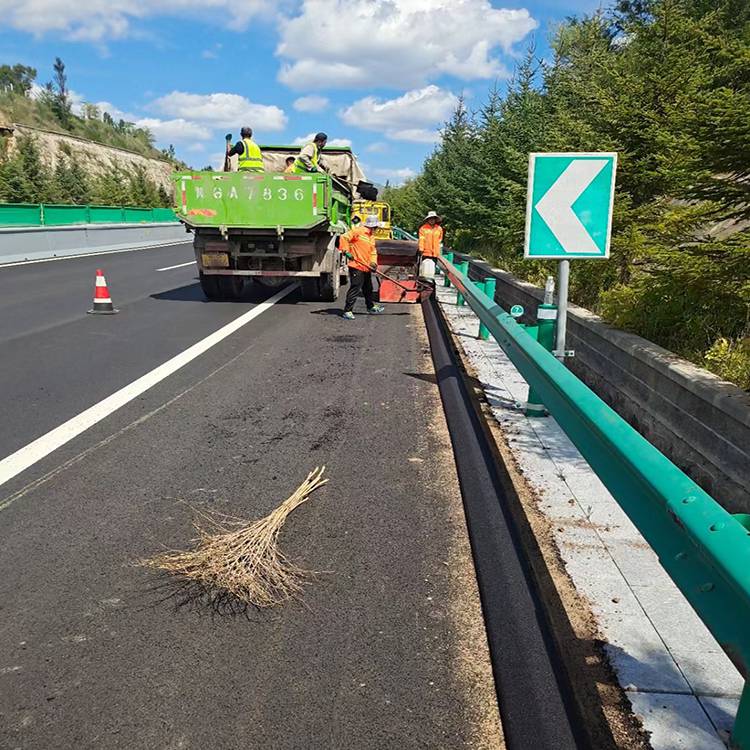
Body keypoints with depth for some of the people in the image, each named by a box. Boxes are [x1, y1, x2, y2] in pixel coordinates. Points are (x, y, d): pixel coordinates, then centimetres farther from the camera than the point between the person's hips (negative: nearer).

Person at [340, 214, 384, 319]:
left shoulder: (371, 236, 17)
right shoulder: (358, 231, -9)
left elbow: (373, 251, 17)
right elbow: (344, 237, -14)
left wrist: (373, 262, -1)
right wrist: (346, 251, -21)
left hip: (366, 267, 9)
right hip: (356, 267, -9)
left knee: (368, 288, 22)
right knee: (355, 289, -11)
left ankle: (371, 307, 40)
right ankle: (347, 311, -6)